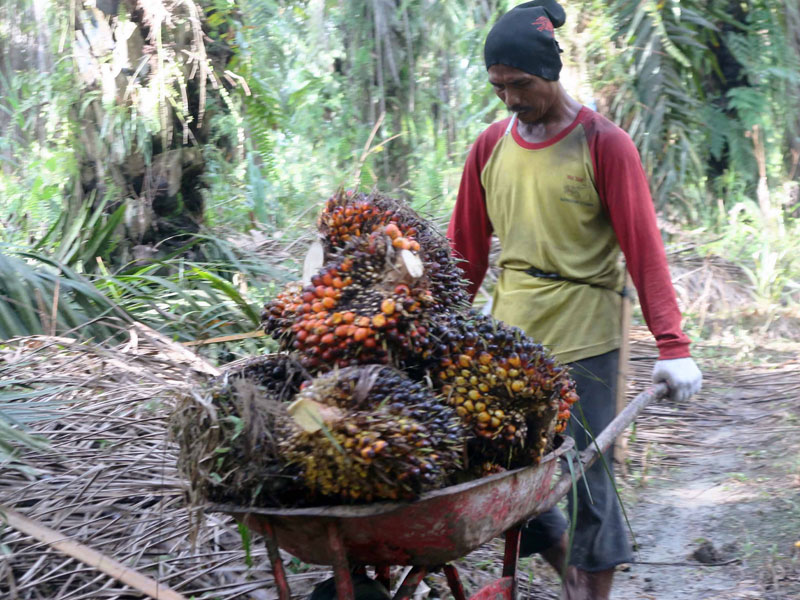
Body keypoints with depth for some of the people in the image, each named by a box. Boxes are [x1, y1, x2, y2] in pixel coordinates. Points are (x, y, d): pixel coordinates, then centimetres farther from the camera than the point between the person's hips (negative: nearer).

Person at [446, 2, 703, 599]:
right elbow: (466, 250, 13)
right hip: (508, 337, 5)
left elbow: (643, 248, -9)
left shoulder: (603, 144, -6)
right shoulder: (490, 145, 7)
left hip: (583, 341, -5)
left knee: (587, 476, -1)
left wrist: (672, 345, -15)